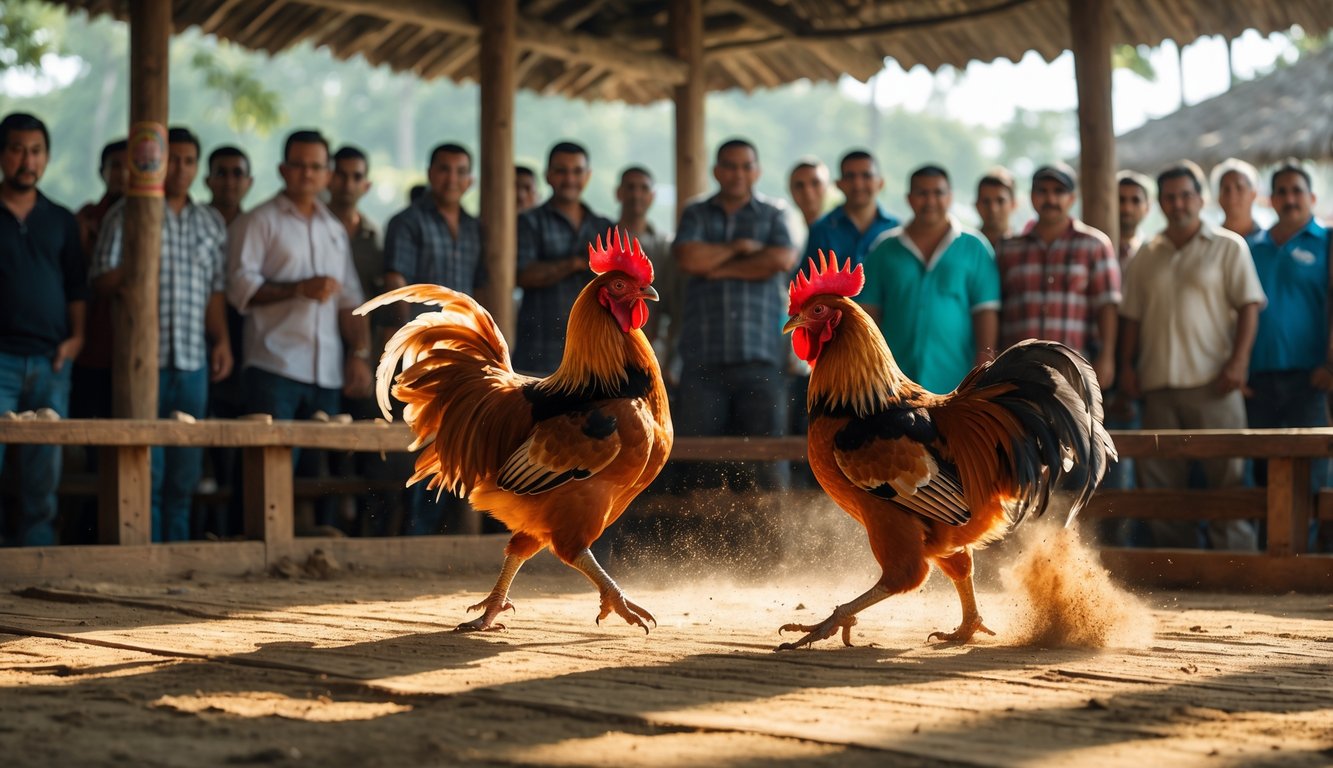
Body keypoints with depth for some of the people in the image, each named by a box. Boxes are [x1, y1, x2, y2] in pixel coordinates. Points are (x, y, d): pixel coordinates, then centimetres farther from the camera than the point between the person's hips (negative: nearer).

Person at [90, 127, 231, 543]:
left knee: (185, 470, 6)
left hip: (193, 359, 4)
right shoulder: (127, 215, 4)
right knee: (146, 469, -5)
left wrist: (222, 340, 5)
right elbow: (102, 282, 0)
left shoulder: (212, 223, 16)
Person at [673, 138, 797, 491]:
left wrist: (721, 268, -1)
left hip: (760, 355, -1)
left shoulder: (773, 214, 15)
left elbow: (783, 259, -5)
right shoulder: (696, 215, 17)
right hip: (703, 354, 1)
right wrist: (739, 247, 2)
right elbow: (688, 258, -3)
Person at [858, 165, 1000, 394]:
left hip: (955, 382, -1)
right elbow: (869, 312, 10)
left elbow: (986, 313, 1)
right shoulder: (885, 249, 10)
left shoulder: (973, 248, 5)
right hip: (897, 386, 1)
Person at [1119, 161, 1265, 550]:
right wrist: (1127, 365, 6)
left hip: (1212, 382, -4)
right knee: (1160, 481, 6)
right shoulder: (1145, 256, 15)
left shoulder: (1228, 246, 4)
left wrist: (1238, 362, -12)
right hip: (1158, 383, 4)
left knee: (1226, 473, -5)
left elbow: (1249, 306, -1)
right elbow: (1132, 317, 17)